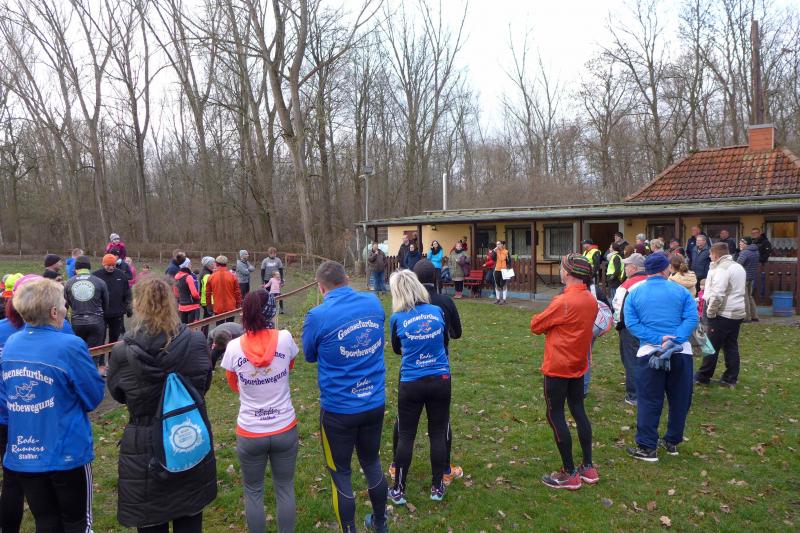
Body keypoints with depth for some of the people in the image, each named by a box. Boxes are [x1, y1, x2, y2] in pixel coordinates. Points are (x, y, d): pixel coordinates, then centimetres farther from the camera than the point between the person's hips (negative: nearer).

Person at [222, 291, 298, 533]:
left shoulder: (234, 347, -11)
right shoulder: (285, 339, -13)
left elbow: (234, 386, 7)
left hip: (249, 433, 0)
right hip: (285, 429, 1)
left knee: (253, 492, 19)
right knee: (285, 488, 18)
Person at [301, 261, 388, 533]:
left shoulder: (318, 316, -19)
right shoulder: (374, 303, -5)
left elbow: (310, 356, 0)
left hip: (339, 409, -5)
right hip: (375, 402, 5)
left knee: (341, 475, 14)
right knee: (372, 464, 24)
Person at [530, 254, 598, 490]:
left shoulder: (563, 302, -23)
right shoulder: (591, 300, 2)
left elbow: (535, 326, -13)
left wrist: (547, 322, 5)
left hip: (557, 367, -8)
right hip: (579, 365, 8)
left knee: (555, 416, 3)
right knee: (579, 411, 16)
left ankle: (569, 474, 10)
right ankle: (588, 468, 24)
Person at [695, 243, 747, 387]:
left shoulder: (722, 269, -17)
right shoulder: (739, 267, 14)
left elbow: (717, 295, -23)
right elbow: (740, 291, 21)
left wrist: (710, 312, -14)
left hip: (723, 314, -9)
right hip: (737, 313, 9)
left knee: (712, 347, 0)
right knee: (731, 347, 12)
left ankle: (703, 377, 9)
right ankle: (731, 378, 16)